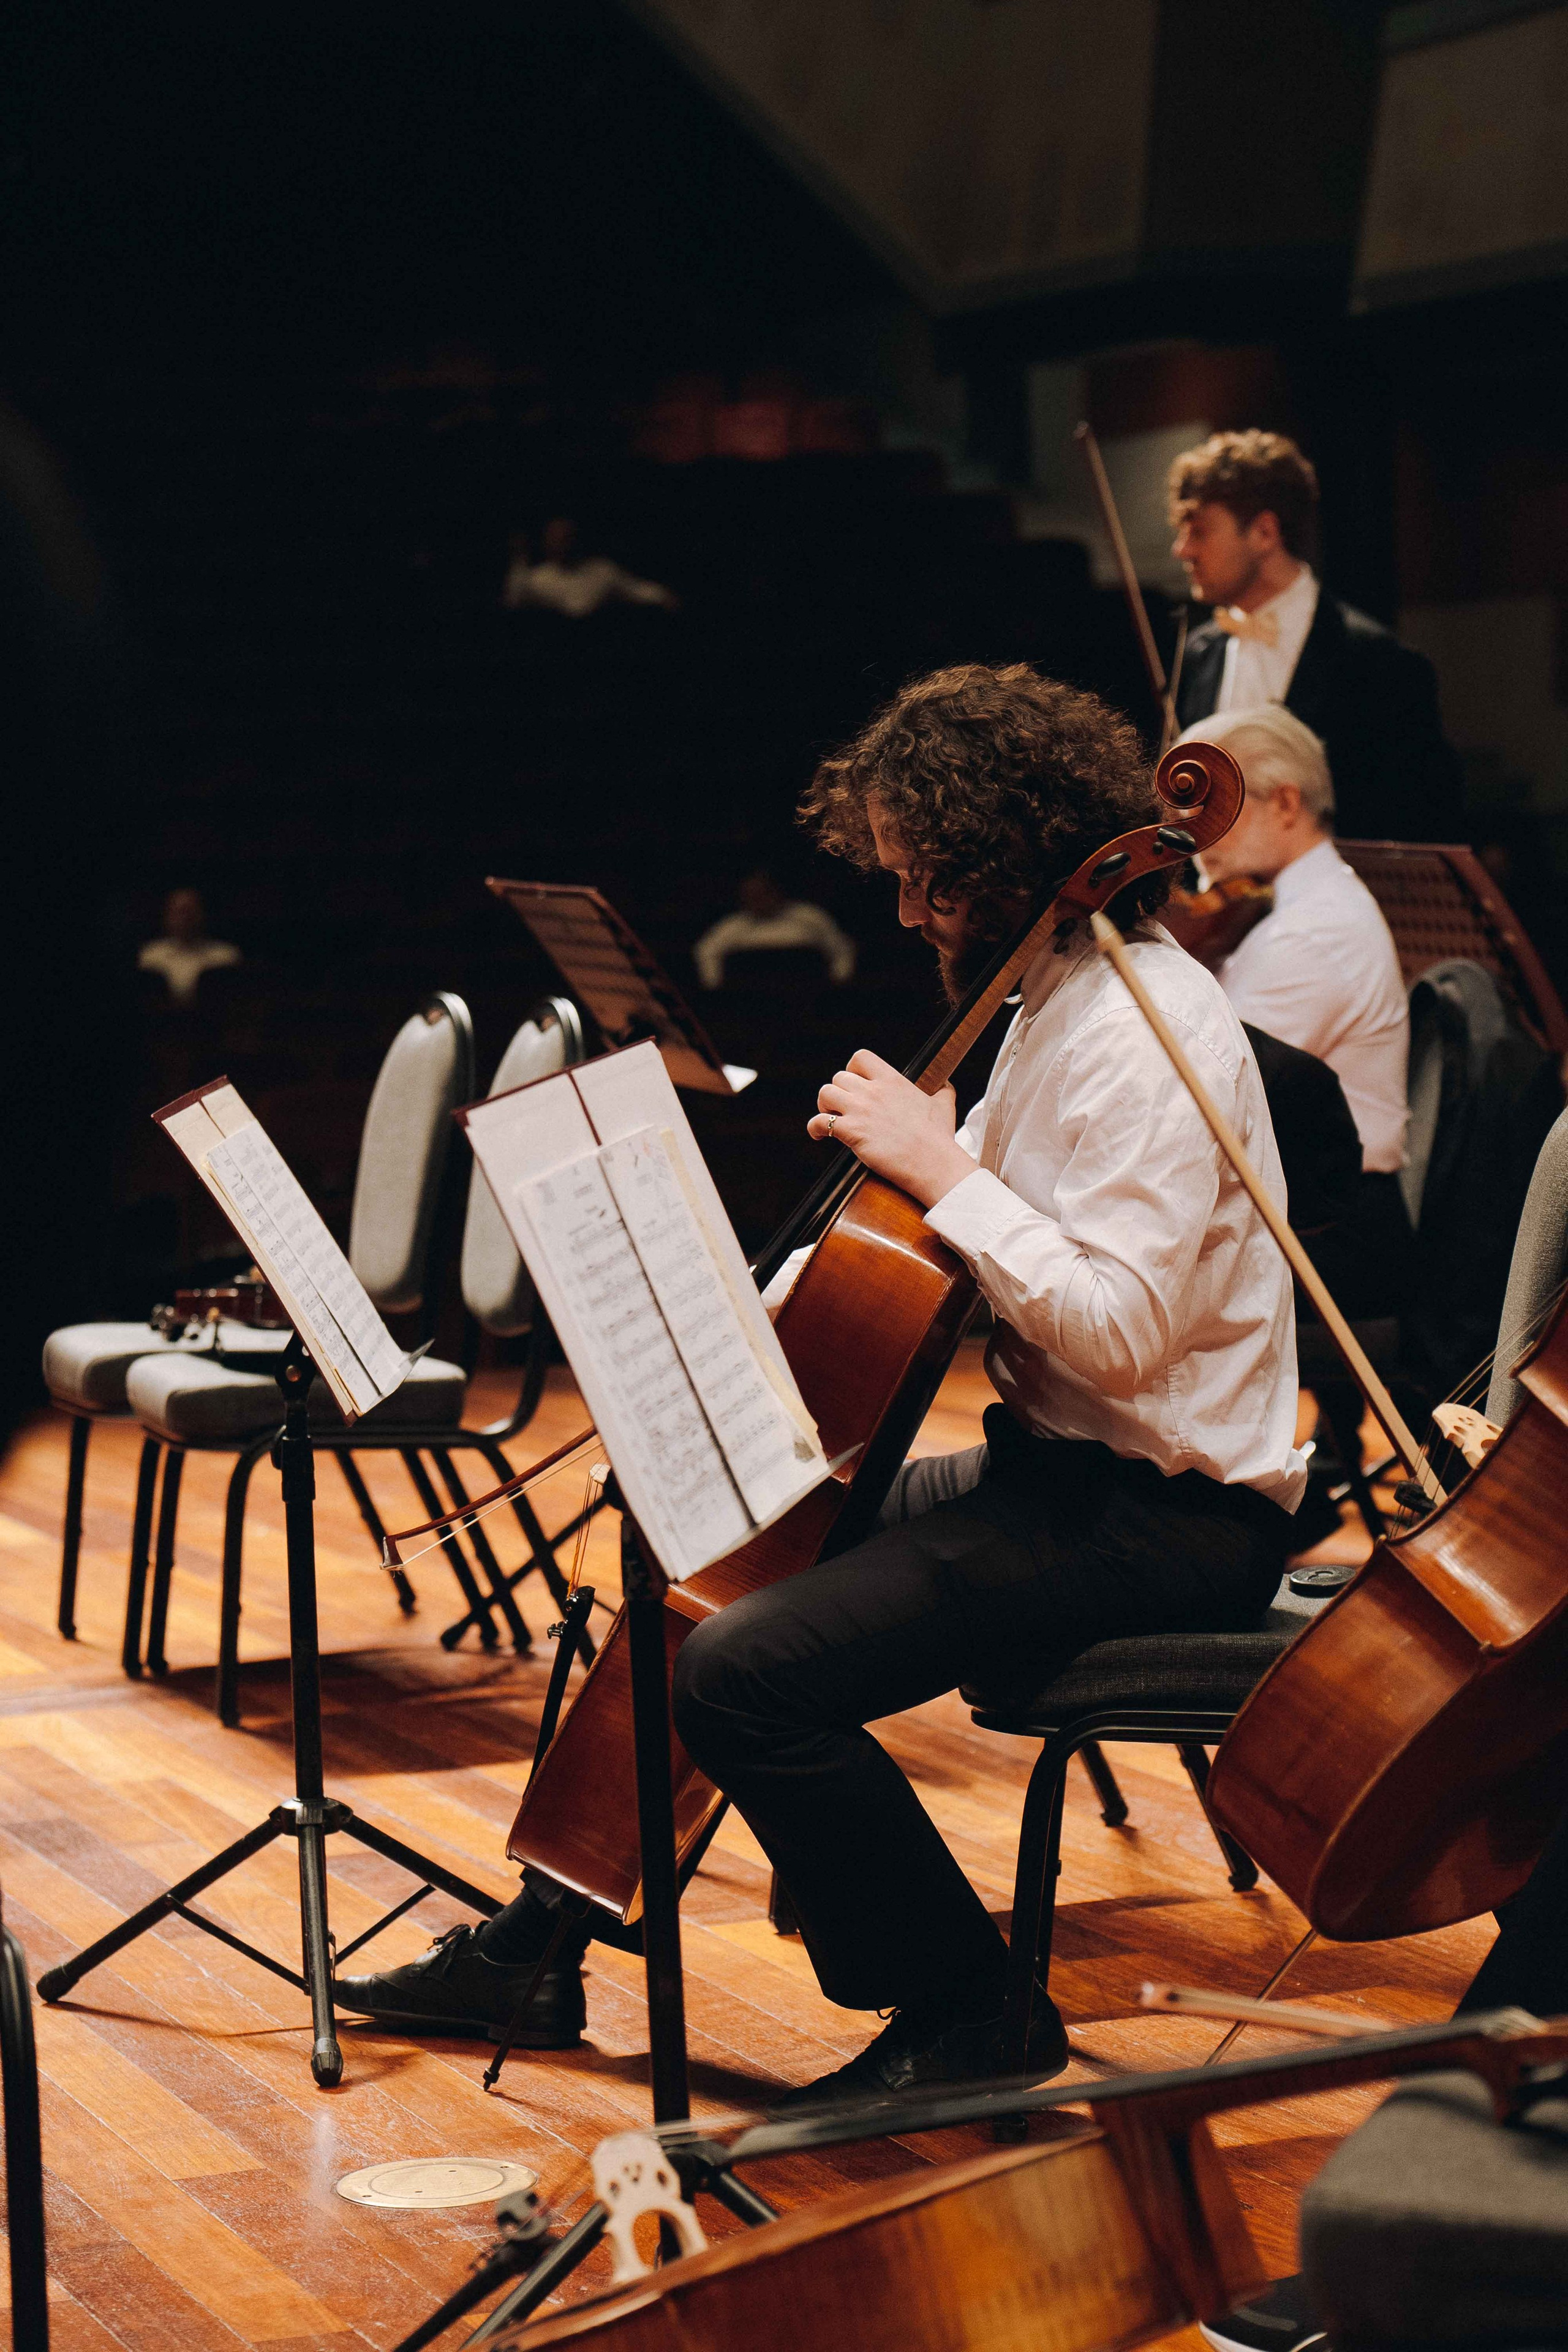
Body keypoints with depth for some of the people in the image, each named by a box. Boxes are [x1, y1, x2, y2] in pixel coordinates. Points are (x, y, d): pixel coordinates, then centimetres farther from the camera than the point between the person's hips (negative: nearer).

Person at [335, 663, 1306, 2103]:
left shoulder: (1147, 1034, -20)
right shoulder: (1061, 995, 12)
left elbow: (1120, 1329, -29)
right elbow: (915, 1279, 17)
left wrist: (941, 1171, -23)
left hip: (1167, 1517, -11)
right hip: (1062, 1469, 11)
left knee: (747, 1672, -23)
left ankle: (970, 2013, -5)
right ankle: (534, 1946, 29)